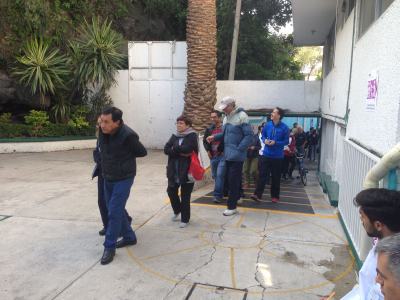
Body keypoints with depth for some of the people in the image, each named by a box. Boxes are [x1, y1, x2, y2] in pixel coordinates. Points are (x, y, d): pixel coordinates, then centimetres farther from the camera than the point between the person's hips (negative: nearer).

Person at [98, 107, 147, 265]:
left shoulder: (128, 135, -26)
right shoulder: (102, 131, -7)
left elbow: (142, 152, -9)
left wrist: (125, 155, -2)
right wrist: (109, 158, 5)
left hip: (123, 179, -7)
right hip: (107, 178, 7)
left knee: (114, 212, -6)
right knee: (115, 210, 15)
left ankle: (109, 247, 8)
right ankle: (129, 237, 32)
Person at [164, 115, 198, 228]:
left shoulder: (192, 136, -8)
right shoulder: (174, 136, 9)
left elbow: (186, 149, -24)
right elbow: (166, 149, -5)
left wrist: (174, 149, -8)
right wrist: (180, 152, -17)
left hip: (187, 171, -6)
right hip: (173, 171, 6)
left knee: (185, 196, 3)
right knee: (171, 191, 14)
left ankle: (185, 219, 20)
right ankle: (177, 211, 41)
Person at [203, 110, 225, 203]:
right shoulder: (209, 129, 8)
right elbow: (204, 140, 18)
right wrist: (208, 150, 7)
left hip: (222, 156, -6)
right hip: (213, 156, 6)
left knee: (220, 175, -12)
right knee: (214, 175, 12)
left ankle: (218, 195, -7)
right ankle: (222, 191, 28)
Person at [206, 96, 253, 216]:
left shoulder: (241, 116, -13)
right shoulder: (226, 118, 13)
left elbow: (249, 135, -16)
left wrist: (239, 149, -21)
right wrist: (214, 137, 5)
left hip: (236, 155, -8)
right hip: (228, 154, 8)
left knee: (233, 180, -3)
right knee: (229, 178, 16)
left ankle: (232, 206, 6)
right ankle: (236, 197, 34)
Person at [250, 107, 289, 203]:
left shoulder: (284, 127, -10)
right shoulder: (267, 125, 0)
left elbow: (286, 141, -7)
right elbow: (263, 135, 13)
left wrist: (275, 143, -19)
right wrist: (265, 140, -8)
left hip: (277, 156, -2)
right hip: (266, 154, 2)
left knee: (276, 177, 8)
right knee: (262, 174, -1)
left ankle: (275, 196, 21)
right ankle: (257, 194, 0)